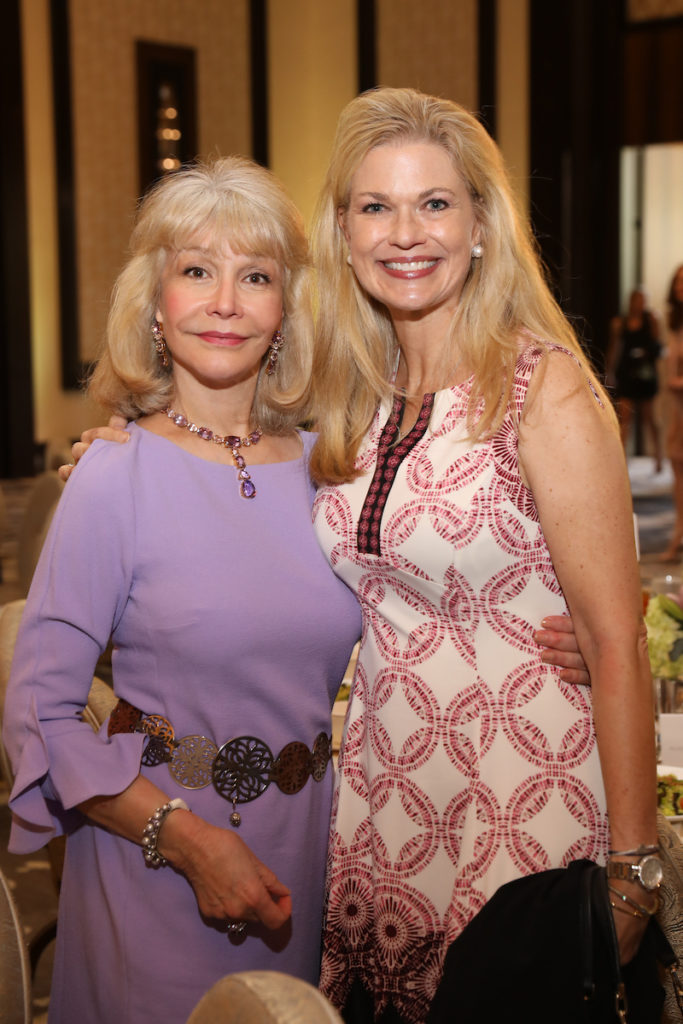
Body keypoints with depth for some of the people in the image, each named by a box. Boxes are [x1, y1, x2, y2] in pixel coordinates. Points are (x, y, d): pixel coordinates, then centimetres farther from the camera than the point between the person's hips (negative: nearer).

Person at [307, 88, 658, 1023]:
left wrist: (632, 864, -15)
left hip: (523, 805, -6)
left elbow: (616, 640, -14)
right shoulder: (358, 396, 5)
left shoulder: (544, 388, -14)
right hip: (382, 799, 6)